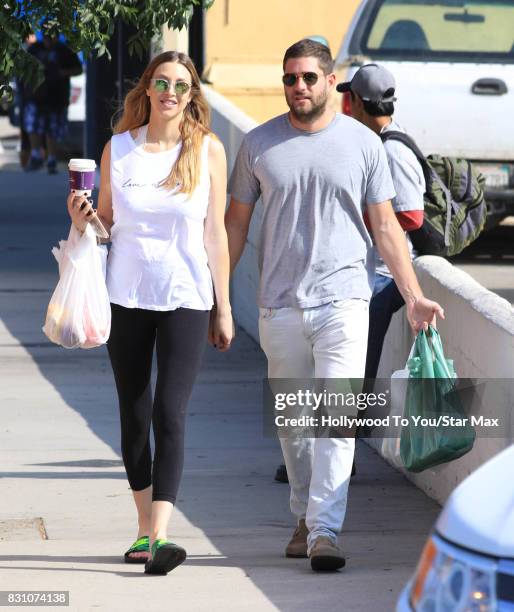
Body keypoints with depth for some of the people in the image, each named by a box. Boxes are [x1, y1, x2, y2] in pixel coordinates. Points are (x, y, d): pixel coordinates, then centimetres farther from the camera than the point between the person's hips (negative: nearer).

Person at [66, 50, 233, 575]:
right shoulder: (119, 148, 3)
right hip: (127, 296, 2)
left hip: (186, 299, -2)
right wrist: (83, 218, -11)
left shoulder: (208, 149, 0)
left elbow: (215, 233, 3)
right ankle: (145, 529, 23)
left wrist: (224, 308, 4)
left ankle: (159, 538, -19)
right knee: (134, 419, 9)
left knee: (170, 416, -13)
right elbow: (107, 223, 12)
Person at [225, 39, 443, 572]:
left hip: (343, 301, -2)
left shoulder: (362, 143, 3)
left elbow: (385, 226, 6)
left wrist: (413, 296, 0)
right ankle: (304, 518, 26)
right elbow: (236, 224, 12)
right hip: (279, 307, 2)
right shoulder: (258, 145, 6)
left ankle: (324, 532, -16)